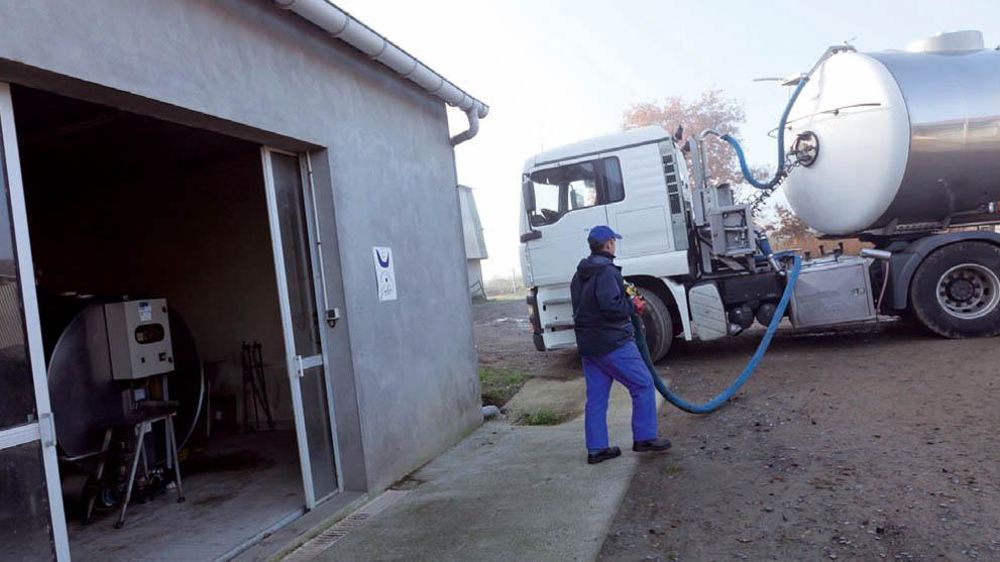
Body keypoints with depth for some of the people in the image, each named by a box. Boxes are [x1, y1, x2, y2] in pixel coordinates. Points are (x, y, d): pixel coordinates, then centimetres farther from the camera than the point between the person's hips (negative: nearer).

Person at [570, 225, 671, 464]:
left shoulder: (579, 275, 13)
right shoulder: (606, 271, -16)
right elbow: (612, 307, -26)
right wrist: (633, 306, -7)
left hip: (588, 344, 9)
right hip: (612, 343, -9)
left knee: (596, 397, 10)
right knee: (643, 385, 4)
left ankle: (596, 449, 14)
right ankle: (644, 438, 10)